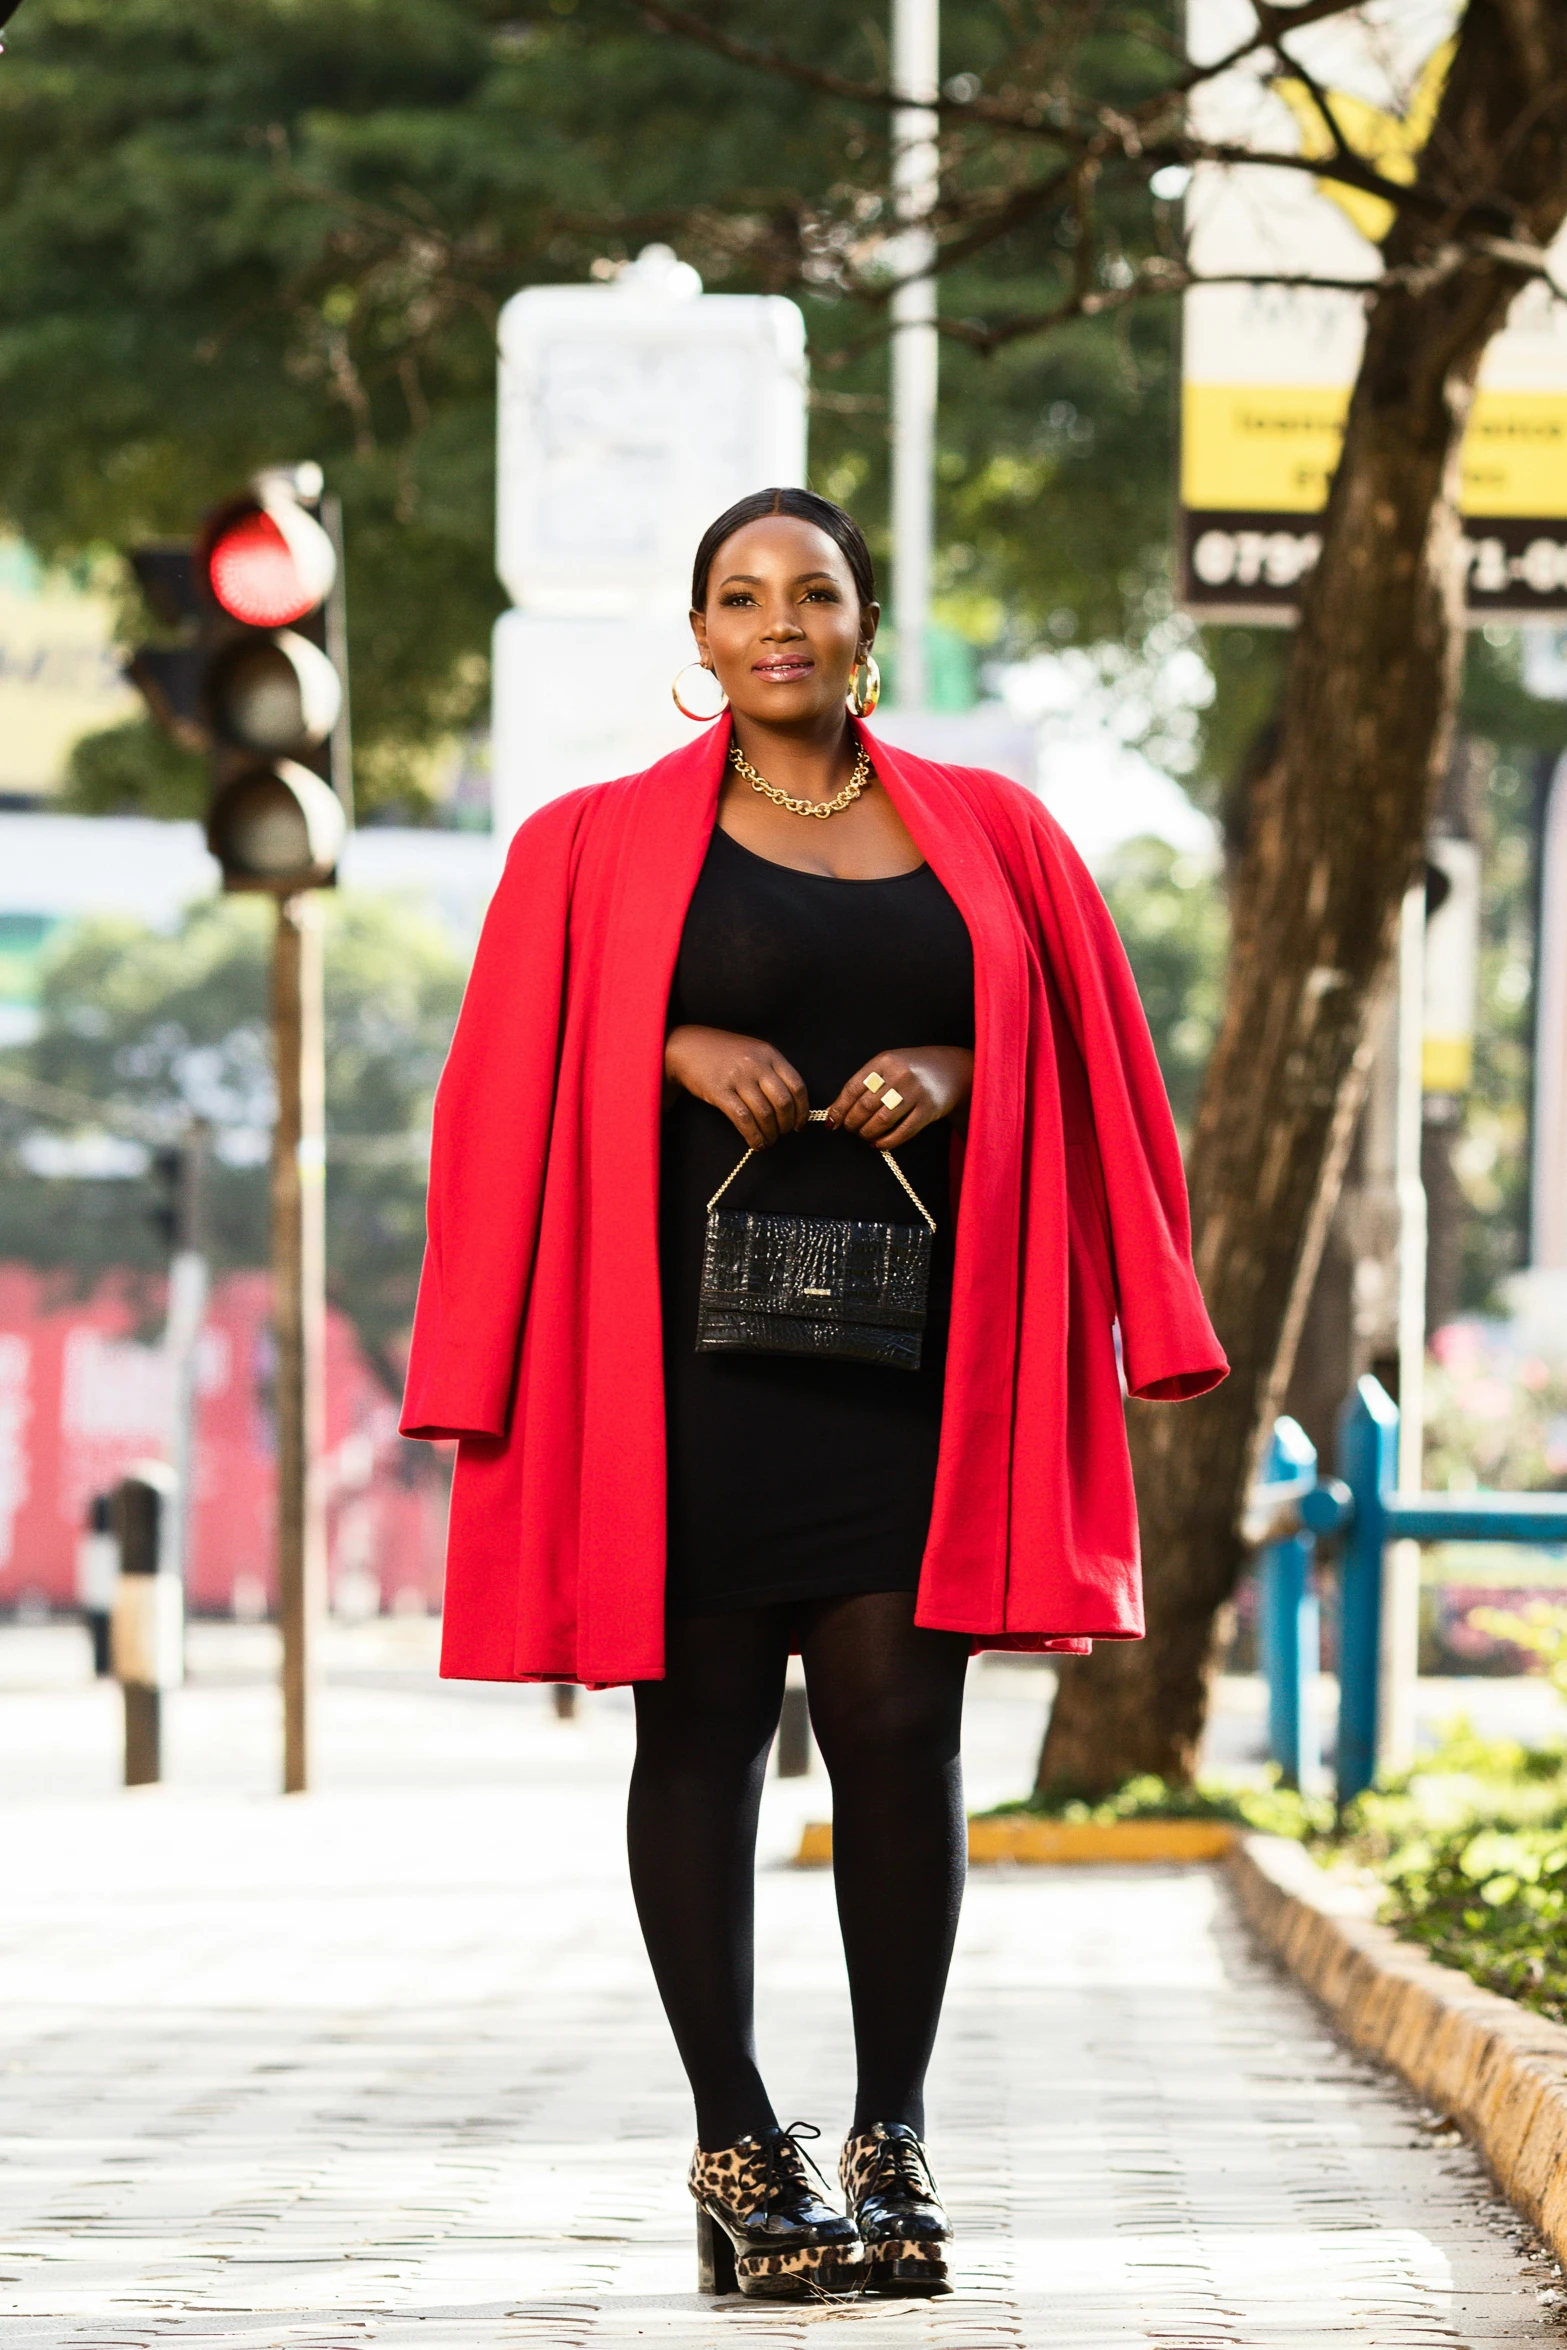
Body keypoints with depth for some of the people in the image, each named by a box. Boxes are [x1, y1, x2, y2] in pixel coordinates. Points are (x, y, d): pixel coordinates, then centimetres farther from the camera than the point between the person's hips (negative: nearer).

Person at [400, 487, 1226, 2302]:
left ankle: (893, 2137, 3)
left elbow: (1085, 1061, 14)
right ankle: (736, 2150, 4)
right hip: (692, 1323, -1)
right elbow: (519, 1068, 7)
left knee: (900, 1718, -6)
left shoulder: (987, 836, 12)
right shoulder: (606, 844, 8)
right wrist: (679, 1051, -9)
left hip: (910, 1333, 1)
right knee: (704, 1722, -1)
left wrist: (953, 1074, -5)